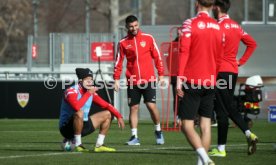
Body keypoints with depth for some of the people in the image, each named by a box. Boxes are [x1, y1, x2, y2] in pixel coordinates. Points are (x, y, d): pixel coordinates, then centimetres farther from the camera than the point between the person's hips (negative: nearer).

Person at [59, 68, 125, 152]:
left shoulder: (91, 92, 4)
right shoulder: (71, 91, -19)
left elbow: (106, 105, 12)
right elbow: (77, 107, -38)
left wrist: (119, 116, 1)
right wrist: (88, 93, -27)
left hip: (83, 125, 8)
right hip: (67, 128, -8)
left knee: (107, 114, 12)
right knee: (79, 113, -39)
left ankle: (99, 145, 8)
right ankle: (78, 145, -26)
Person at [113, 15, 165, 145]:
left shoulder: (148, 38, 3)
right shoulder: (123, 43, 5)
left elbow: (157, 57, 5)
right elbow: (119, 62, 5)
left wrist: (161, 74, 3)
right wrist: (116, 78, -3)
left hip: (148, 80, -2)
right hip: (132, 81, 2)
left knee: (151, 105, -8)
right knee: (133, 108, 1)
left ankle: (158, 131, 13)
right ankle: (134, 136, 6)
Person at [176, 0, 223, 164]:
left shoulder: (190, 24, -7)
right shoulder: (218, 27, 9)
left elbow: (184, 52, -15)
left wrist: (179, 78, -17)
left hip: (192, 82, -5)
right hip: (210, 83, 5)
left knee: (187, 124, -3)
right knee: (206, 124, 7)